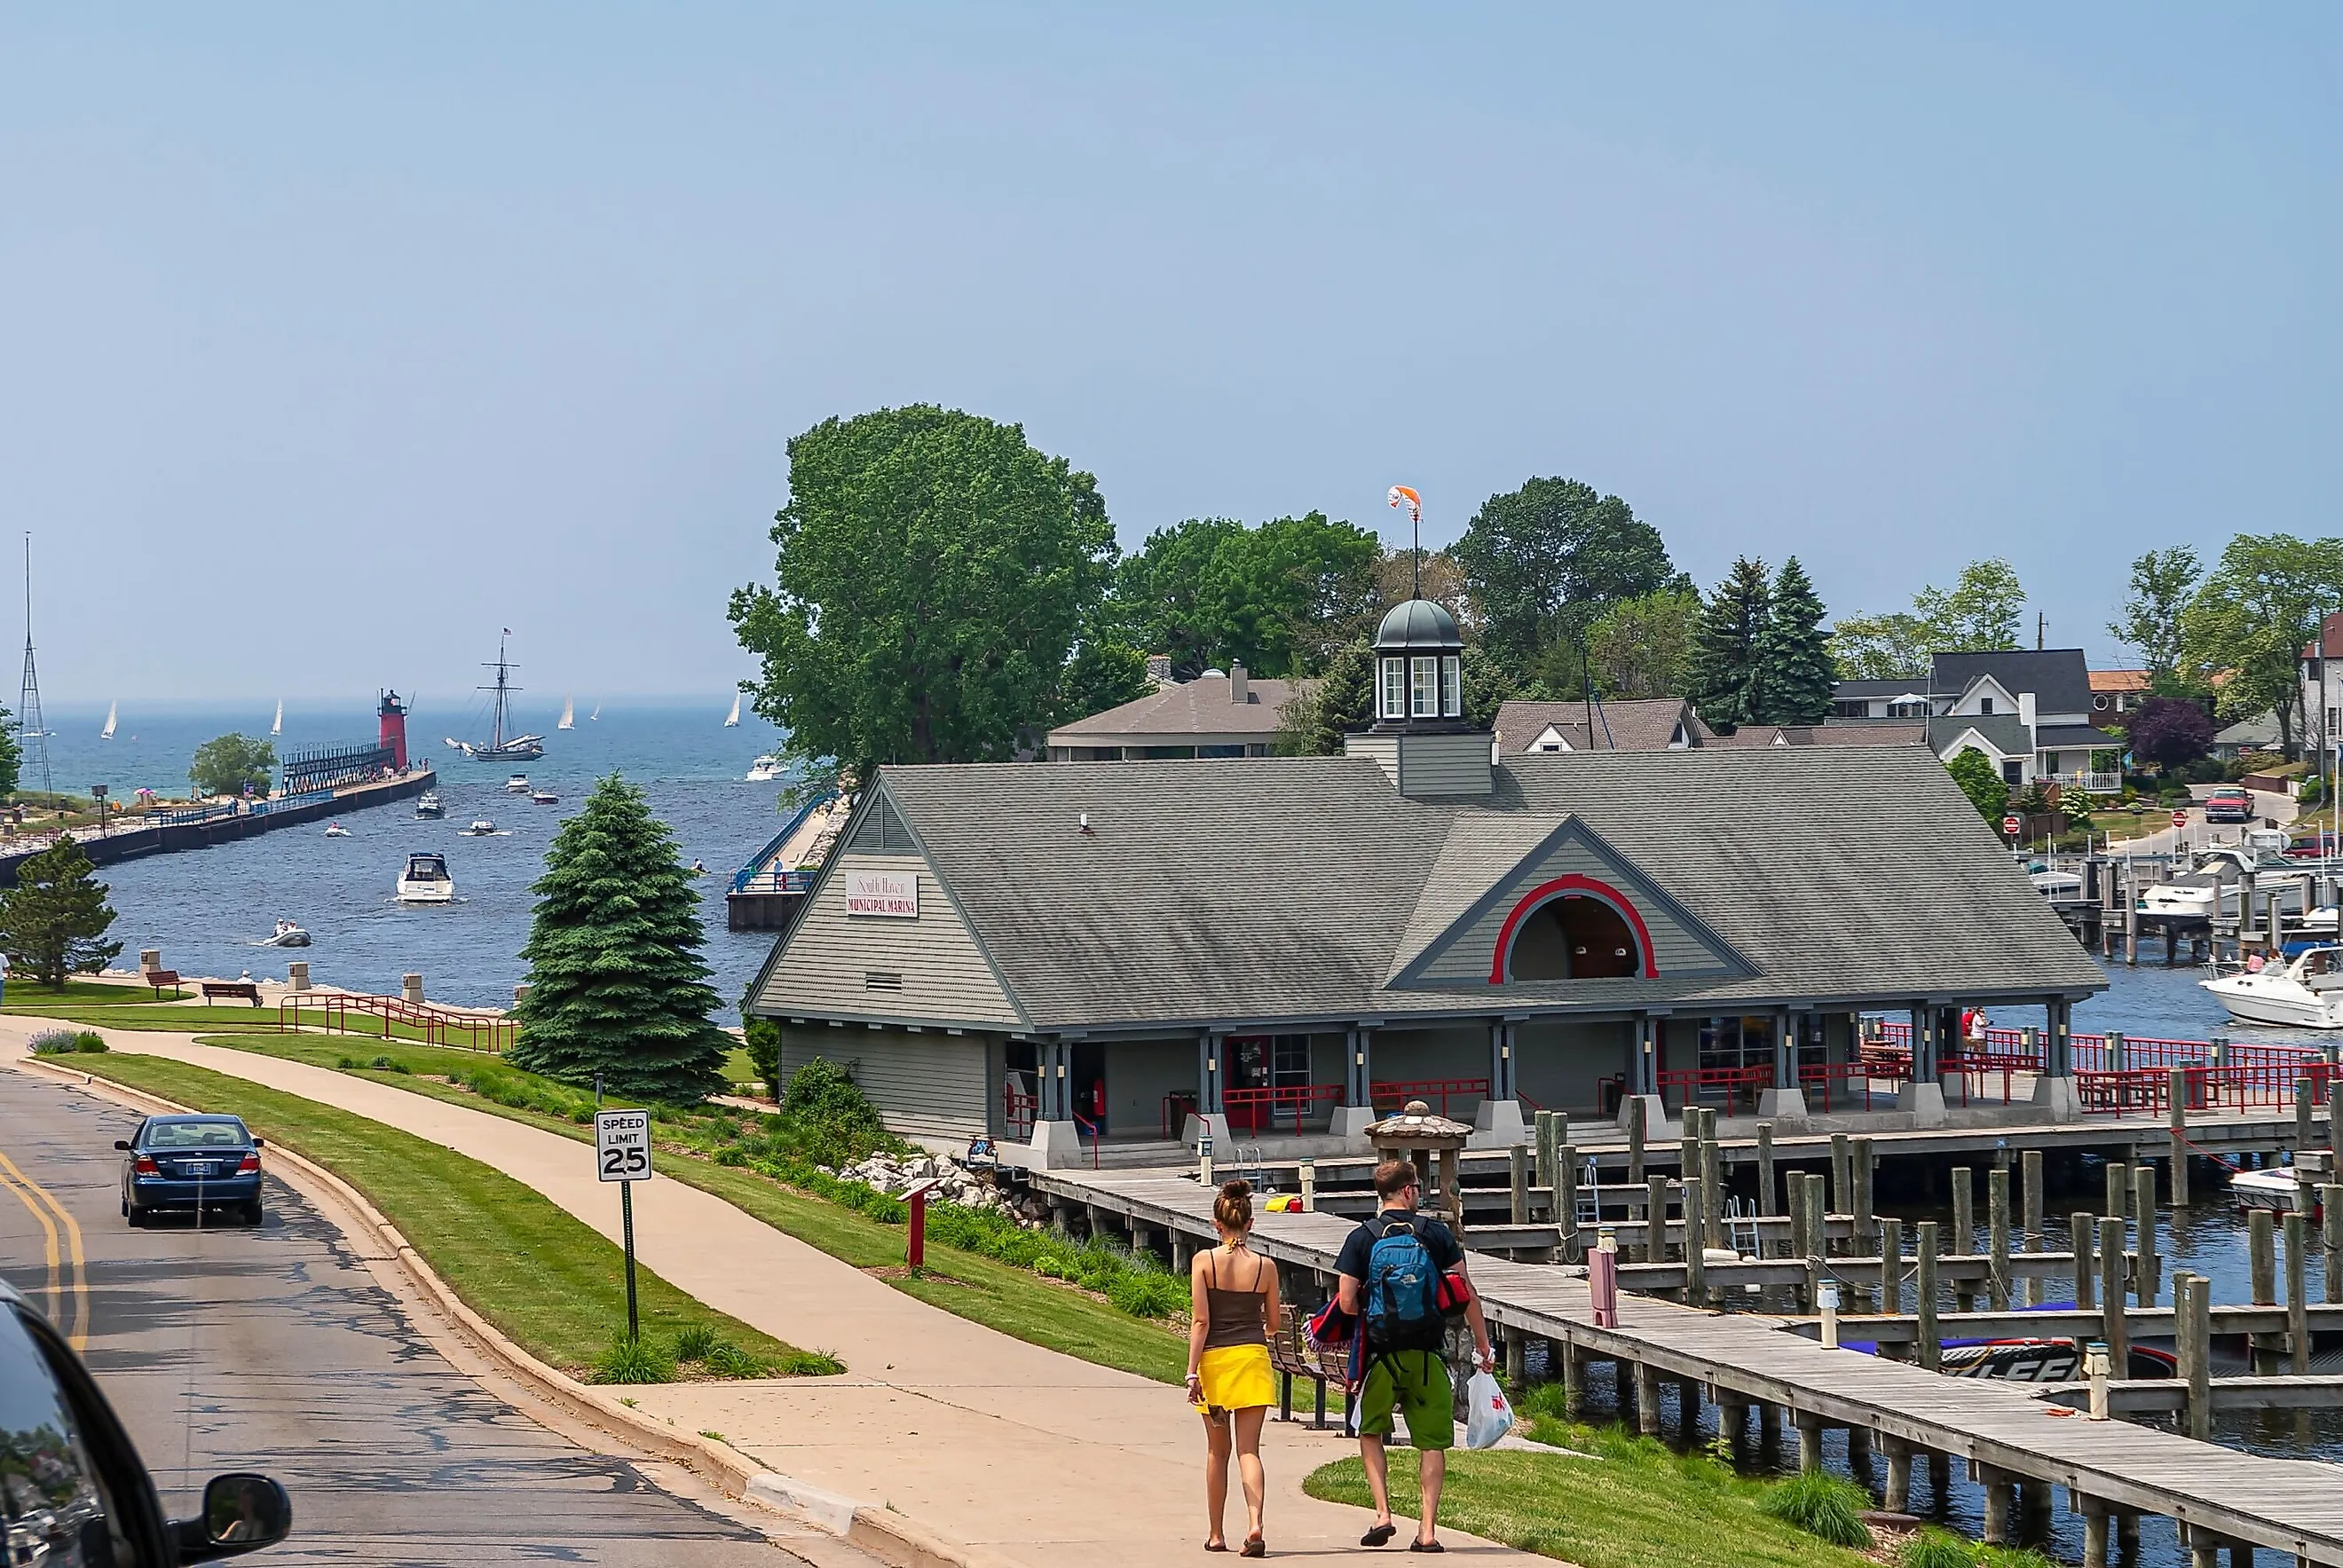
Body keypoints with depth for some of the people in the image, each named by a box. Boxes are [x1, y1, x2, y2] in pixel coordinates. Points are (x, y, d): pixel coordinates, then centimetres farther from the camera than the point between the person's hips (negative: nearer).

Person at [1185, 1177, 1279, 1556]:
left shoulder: (1204, 1262, -7)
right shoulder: (1265, 1267, -1)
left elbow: (1200, 1321, -10)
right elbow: (1273, 1322, 10)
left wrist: (1192, 1372, -8)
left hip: (1214, 1358, 0)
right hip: (1253, 1356, 0)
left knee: (1217, 1450, 13)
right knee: (1248, 1449, 1)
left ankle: (1216, 1534, 21)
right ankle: (1254, 1523, -21)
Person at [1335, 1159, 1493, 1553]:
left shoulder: (1362, 1238, -2)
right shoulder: (1436, 1234, 0)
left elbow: (1346, 1303, -6)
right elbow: (1466, 1294, 1)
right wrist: (1483, 1344, 10)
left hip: (1381, 1354, 0)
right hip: (1428, 1356, 0)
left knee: (1371, 1432, 19)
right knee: (1432, 1441, 8)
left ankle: (1382, 1514, 4)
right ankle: (1427, 1528, 1)